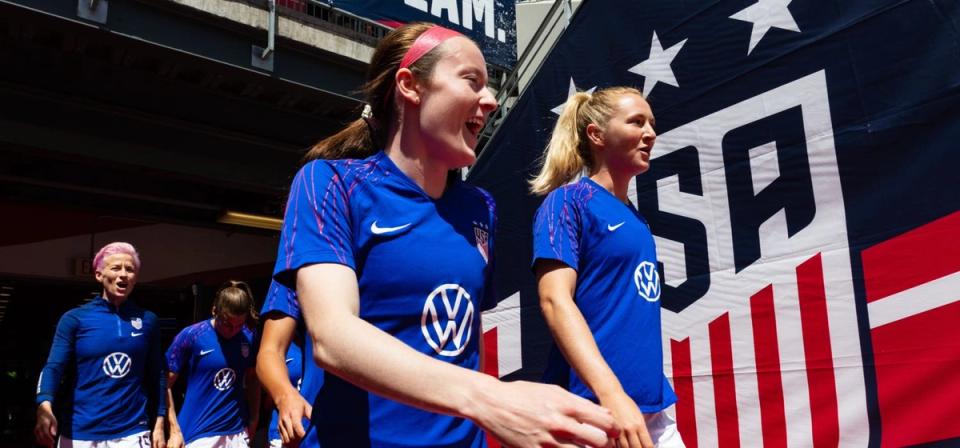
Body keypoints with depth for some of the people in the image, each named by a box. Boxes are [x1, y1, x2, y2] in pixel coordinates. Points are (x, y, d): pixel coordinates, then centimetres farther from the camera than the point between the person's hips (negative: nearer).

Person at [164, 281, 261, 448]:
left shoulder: (248, 337, 1)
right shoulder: (191, 336, -9)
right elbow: (165, 384, -4)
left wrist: (253, 421, 2)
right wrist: (175, 431, -9)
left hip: (237, 434, 3)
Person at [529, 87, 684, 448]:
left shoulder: (636, 219, 15)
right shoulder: (568, 200, -6)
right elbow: (554, 300, -18)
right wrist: (611, 393, -28)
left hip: (651, 407, 7)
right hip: (593, 405, -7)